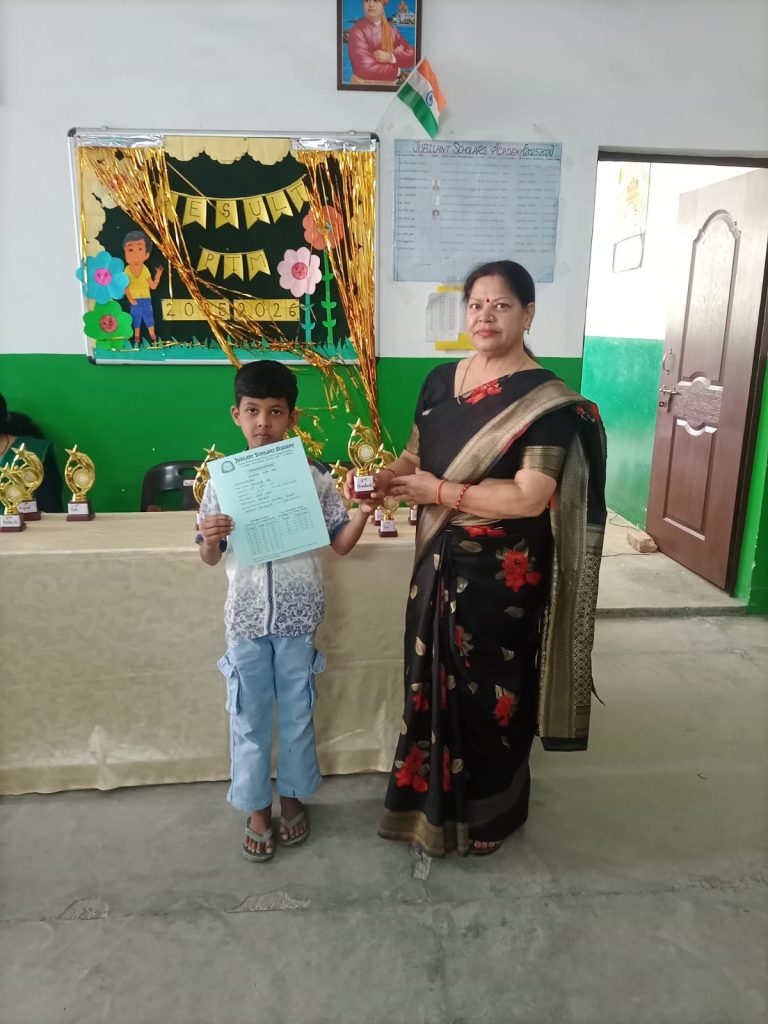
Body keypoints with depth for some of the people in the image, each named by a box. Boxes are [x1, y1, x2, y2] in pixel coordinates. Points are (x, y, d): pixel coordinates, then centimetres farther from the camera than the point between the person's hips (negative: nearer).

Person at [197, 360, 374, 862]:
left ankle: (293, 796, 38)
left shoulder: (314, 477, -5)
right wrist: (210, 537, -19)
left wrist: (363, 514, -19)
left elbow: (341, 543, -1)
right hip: (246, 616, 1)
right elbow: (211, 558, 2)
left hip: (298, 615, 0)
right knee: (249, 717, 13)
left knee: (297, 712, 15)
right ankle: (257, 807, 33)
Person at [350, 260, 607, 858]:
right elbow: (416, 455, 12)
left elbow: (529, 498, -22)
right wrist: (384, 479, -9)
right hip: (441, 564, 6)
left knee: (489, 693, 11)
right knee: (434, 680, 18)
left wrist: (439, 491, -19)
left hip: (502, 575, -6)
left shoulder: (547, 402, -15)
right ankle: (433, 798, 42)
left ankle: (487, 813, 36)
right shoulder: (441, 381, 5)